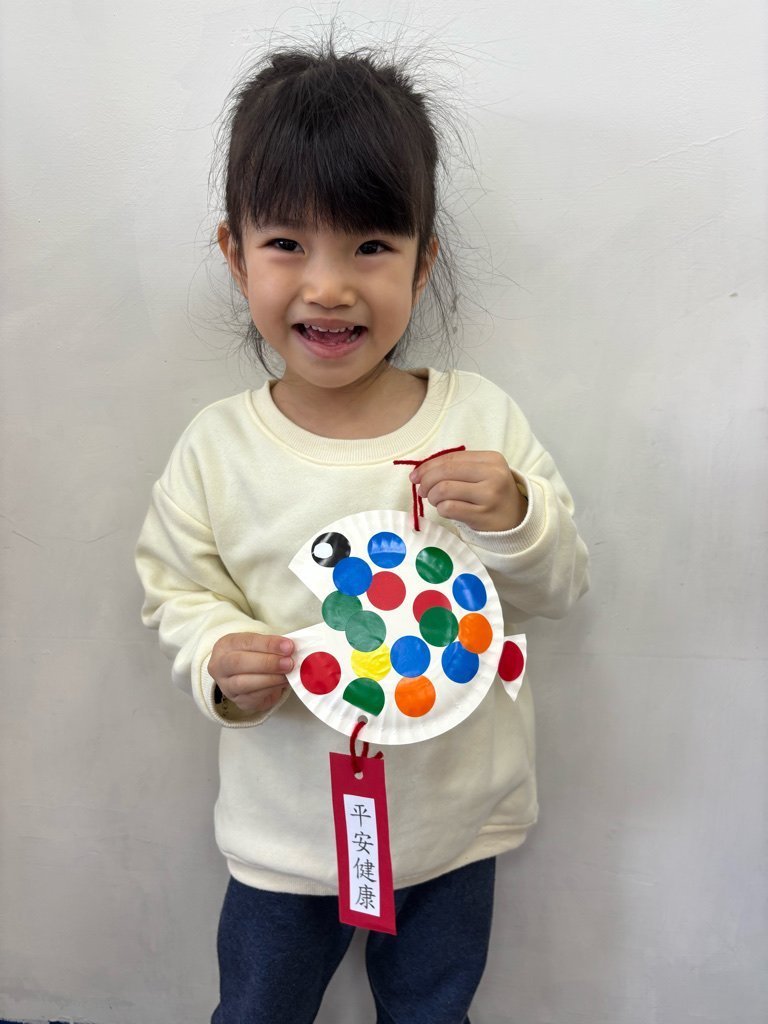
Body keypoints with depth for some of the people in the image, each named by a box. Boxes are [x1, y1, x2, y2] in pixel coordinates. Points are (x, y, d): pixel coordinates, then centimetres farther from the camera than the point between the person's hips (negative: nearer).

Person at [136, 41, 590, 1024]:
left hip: (454, 825, 1)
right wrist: (218, 659, -22)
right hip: (284, 833, 0)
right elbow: (176, 588, -2)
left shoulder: (480, 417, -13)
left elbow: (560, 587, -7)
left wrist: (515, 521, -27)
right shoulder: (218, 446, -13)